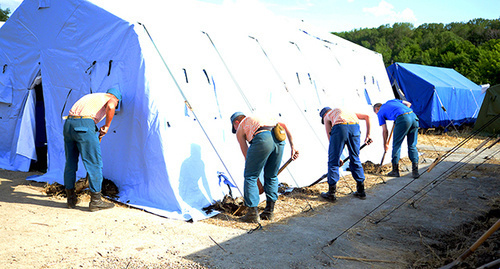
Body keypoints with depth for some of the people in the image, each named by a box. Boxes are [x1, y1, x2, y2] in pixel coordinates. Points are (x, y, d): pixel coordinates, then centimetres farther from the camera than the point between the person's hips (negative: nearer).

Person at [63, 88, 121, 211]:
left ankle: (71, 199, 27)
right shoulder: (111, 98, 11)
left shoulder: (92, 96, 32)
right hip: (84, 125, -8)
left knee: (70, 163, 16)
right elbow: (110, 107, -17)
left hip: (68, 123, 8)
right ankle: (95, 201, 5)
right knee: (94, 163, 1)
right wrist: (106, 126, -3)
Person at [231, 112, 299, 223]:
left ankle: (253, 213, 10)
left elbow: (247, 155, 25)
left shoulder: (240, 130, 27)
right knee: (272, 176, 22)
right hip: (279, 139, 5)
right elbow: (283, 125, 27)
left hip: (262, 139, -5)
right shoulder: (262, 119, 41)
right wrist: (292, 146, 22)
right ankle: (269, 211, 26)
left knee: (250, 176, 10)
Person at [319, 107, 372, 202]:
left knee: (333, 161, 9)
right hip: (355, 127, 4)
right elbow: (367, 116, 33)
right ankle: (361, 191, 23)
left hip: (339, 129, -3)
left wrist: (337, 157, 28)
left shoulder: (327, 116, 31)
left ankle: (331, 193, 14)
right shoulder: (347, 111, 42)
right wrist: (368, 135, 31)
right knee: (355, 159, 19)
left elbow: (330, 139, 25)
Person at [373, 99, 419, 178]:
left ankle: (395, 170, 16)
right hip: (413, 116, 5)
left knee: (396, 145, 10)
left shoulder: (380, 112, 18)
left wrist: (385, 144, 30)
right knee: (412, 146, 13)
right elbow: (408, 104, 25)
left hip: (402, 119, -5)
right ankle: (415, 171, 8)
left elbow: (385, 131, 18)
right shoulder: (392, 101, 34)